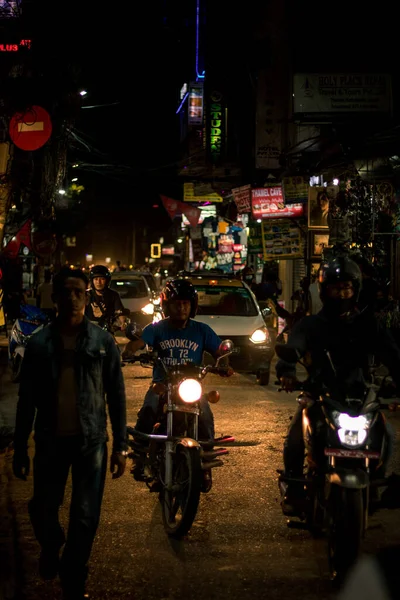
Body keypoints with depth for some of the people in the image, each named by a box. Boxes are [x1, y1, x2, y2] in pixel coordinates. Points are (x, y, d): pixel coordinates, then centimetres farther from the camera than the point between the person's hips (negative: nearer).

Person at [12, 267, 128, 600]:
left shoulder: (103, 341, -1)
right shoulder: (39, 343, 1)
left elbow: (116, 395, 2)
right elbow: (27, 399, 5)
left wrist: (120, 446, -1)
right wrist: (20, 447, 4)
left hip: (91, 439, -1)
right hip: (51, 439, 1)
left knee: (85, 518, 2)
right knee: (43, 510, 7)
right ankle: (51, 546, 41)